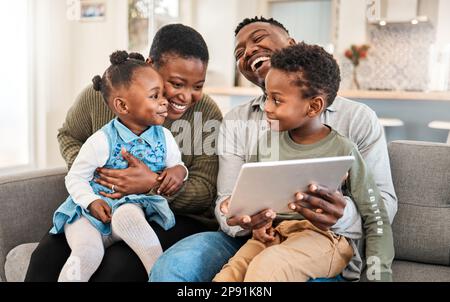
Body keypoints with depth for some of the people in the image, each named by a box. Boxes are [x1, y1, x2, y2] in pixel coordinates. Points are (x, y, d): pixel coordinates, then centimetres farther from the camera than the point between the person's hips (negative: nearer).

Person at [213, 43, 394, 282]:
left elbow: (376, 219, 0)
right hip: (273, 235, 4)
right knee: (229, 274, -26)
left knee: (266, 266, -34)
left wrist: (380, 274, -7)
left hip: (325, 237, -3)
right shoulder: (265, 144, 7)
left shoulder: (343, 150, -5)